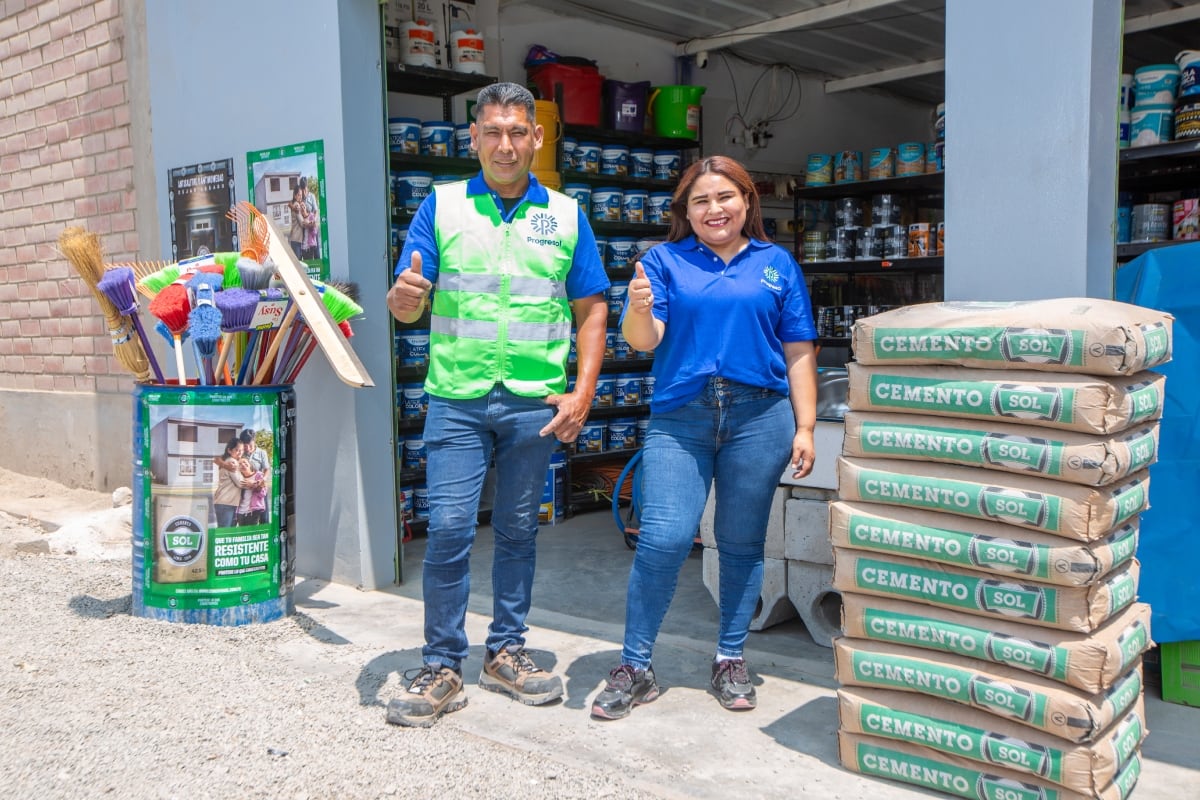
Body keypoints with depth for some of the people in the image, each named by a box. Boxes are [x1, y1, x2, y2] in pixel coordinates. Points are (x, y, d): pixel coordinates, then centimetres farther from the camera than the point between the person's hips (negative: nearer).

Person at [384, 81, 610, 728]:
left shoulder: (566, 215, 9)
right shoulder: (441, 206, 6)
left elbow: (591, 310, 8)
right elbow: (406, 303, 1)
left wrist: (582, 393, -3)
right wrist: (404, 298, -24)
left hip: (535, 402, 2)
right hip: (457, 397, -1)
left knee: (518, 530, 10)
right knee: (449, 529, -5)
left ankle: (505, 653, 25)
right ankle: (441, 669, 8)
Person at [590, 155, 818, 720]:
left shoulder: (777, 264, 12)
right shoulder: (665, 260, 9)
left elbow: (798, 352, 9)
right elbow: (643, 340, -2)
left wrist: (805, 428, 3)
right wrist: (639, 309, -24)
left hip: (759, 417, 1)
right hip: (679, 418, -1)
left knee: (741, 544, 8)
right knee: (663, 538, -10)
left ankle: (731, 662, 23)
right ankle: (633, 668, 4)